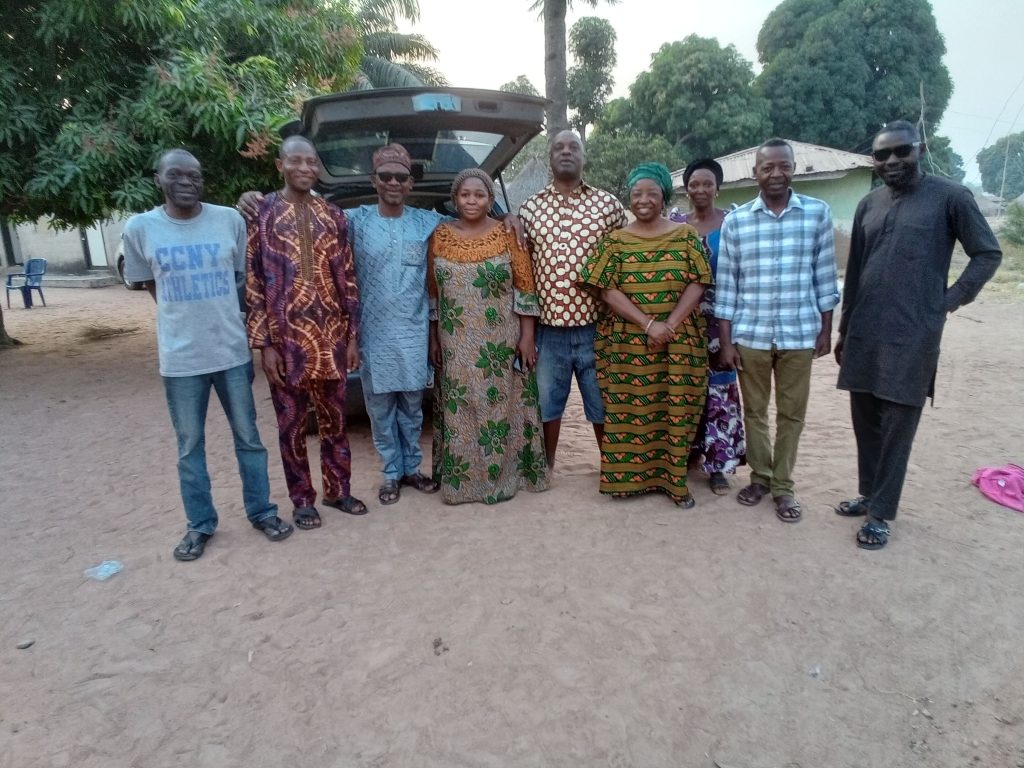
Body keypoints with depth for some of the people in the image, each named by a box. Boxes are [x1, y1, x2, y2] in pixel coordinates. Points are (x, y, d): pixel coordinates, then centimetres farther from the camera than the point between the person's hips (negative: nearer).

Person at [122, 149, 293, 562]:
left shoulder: (230, 220, -2)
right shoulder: (140, 228, -2)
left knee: (248, 437, 11)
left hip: (233, 351, 0)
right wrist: (189, 315, 5)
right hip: (180, 358, 0)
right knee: (190, 446, 11)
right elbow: (152, 286, 10)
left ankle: (261, 512, 27)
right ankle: (200, 524, 27)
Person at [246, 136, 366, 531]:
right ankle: (302, 499, 23)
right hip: (287, 338, -3)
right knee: (292, 422, 8)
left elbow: (347, 278, 7)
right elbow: (253, 283, -4)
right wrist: (264, 343, -9)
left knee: (334, 418, 13)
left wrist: (352, 334, 3)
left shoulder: (333, 215, 8)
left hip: (331, 336, 3)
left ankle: (337, 490, 28)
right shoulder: (261, 214, -2)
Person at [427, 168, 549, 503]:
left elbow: (525, 287, -2)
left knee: (501, 406, 5)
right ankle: (460, 478, 20)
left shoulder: (507, 234, -1)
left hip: (501, 343, -2)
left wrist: (527, 335, -7)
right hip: (456, 346, 2)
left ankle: (504, 474, 20)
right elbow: (432, 292, 8)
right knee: (459, 410, 7)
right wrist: (433, 339, 5)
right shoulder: (440, 236, 5)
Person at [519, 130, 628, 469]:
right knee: (546, 402, 13)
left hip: (597, 325, -1)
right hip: (547, 327, 1)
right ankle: (545, 468, 30)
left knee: (604, 403, 11)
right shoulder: (530, 208, 5)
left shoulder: (607, 203, 3)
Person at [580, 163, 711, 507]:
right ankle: (629, 476, 17)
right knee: (628, 410, 4)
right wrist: (648, 324, -16)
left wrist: (670, 325, -14)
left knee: (677, 409, 4)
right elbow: (608, 290, -6)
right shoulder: (616, 240, 3)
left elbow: (697, 283, -2)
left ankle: (673, 478, 16)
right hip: (627, 342, 0)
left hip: (679, 341, 1)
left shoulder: (685, 235, 4)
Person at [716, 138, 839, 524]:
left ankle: (783, 485, 23)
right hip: (749, 335, 0)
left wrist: (826, 330, 4)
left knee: (791, 413, 9)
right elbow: (726, 286, 0)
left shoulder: (818, 213, 0)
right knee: (754, 410, 11)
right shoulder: (735, 221, -1)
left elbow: (825, 276, 5)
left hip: (799, 334, 0)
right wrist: (726, 341, -2)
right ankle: (760, 476, 29)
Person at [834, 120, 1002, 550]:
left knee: (897, 426, 1)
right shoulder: (868, 206, 11)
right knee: (865, 421, 12)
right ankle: (869, 494, 28)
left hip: (913, 335, -5)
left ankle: (881, 513, 11)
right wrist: (844, 329, 15)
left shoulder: (949, 197, -3)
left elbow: (988, 254, 3)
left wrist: (950, 300, -5)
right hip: (864, 333, 5)